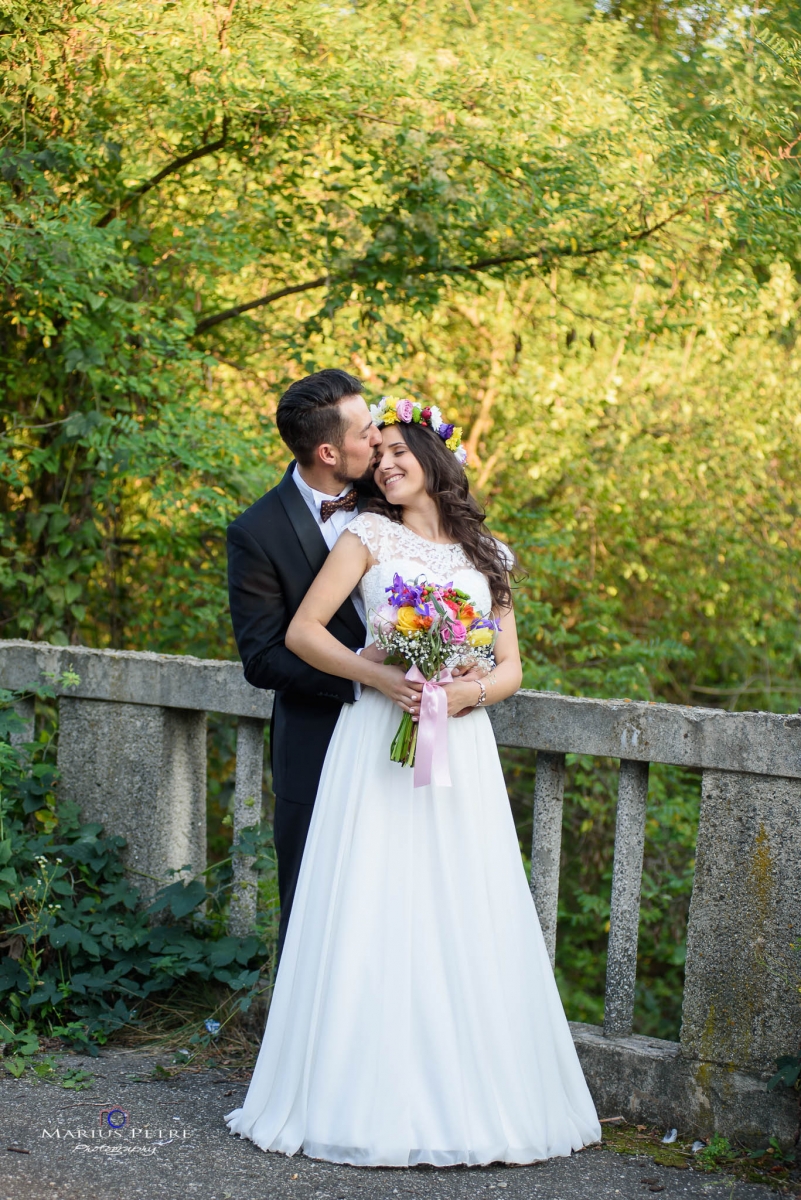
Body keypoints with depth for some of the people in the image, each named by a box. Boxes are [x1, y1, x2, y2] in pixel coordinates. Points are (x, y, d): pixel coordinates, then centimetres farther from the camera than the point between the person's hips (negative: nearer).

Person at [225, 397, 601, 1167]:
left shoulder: (486, 556, 15)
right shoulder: (371, 536, 7)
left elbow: (511, 667, 12)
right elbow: (302, 630, -1)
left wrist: (470, 690, -9)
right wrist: (380, 676, -13)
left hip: (461, 748, 2)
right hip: (378, 741, -2)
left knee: (463, 922, 0)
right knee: (374, 914, -6)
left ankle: (469, 1095, 8)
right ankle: (376, 1095, 0)